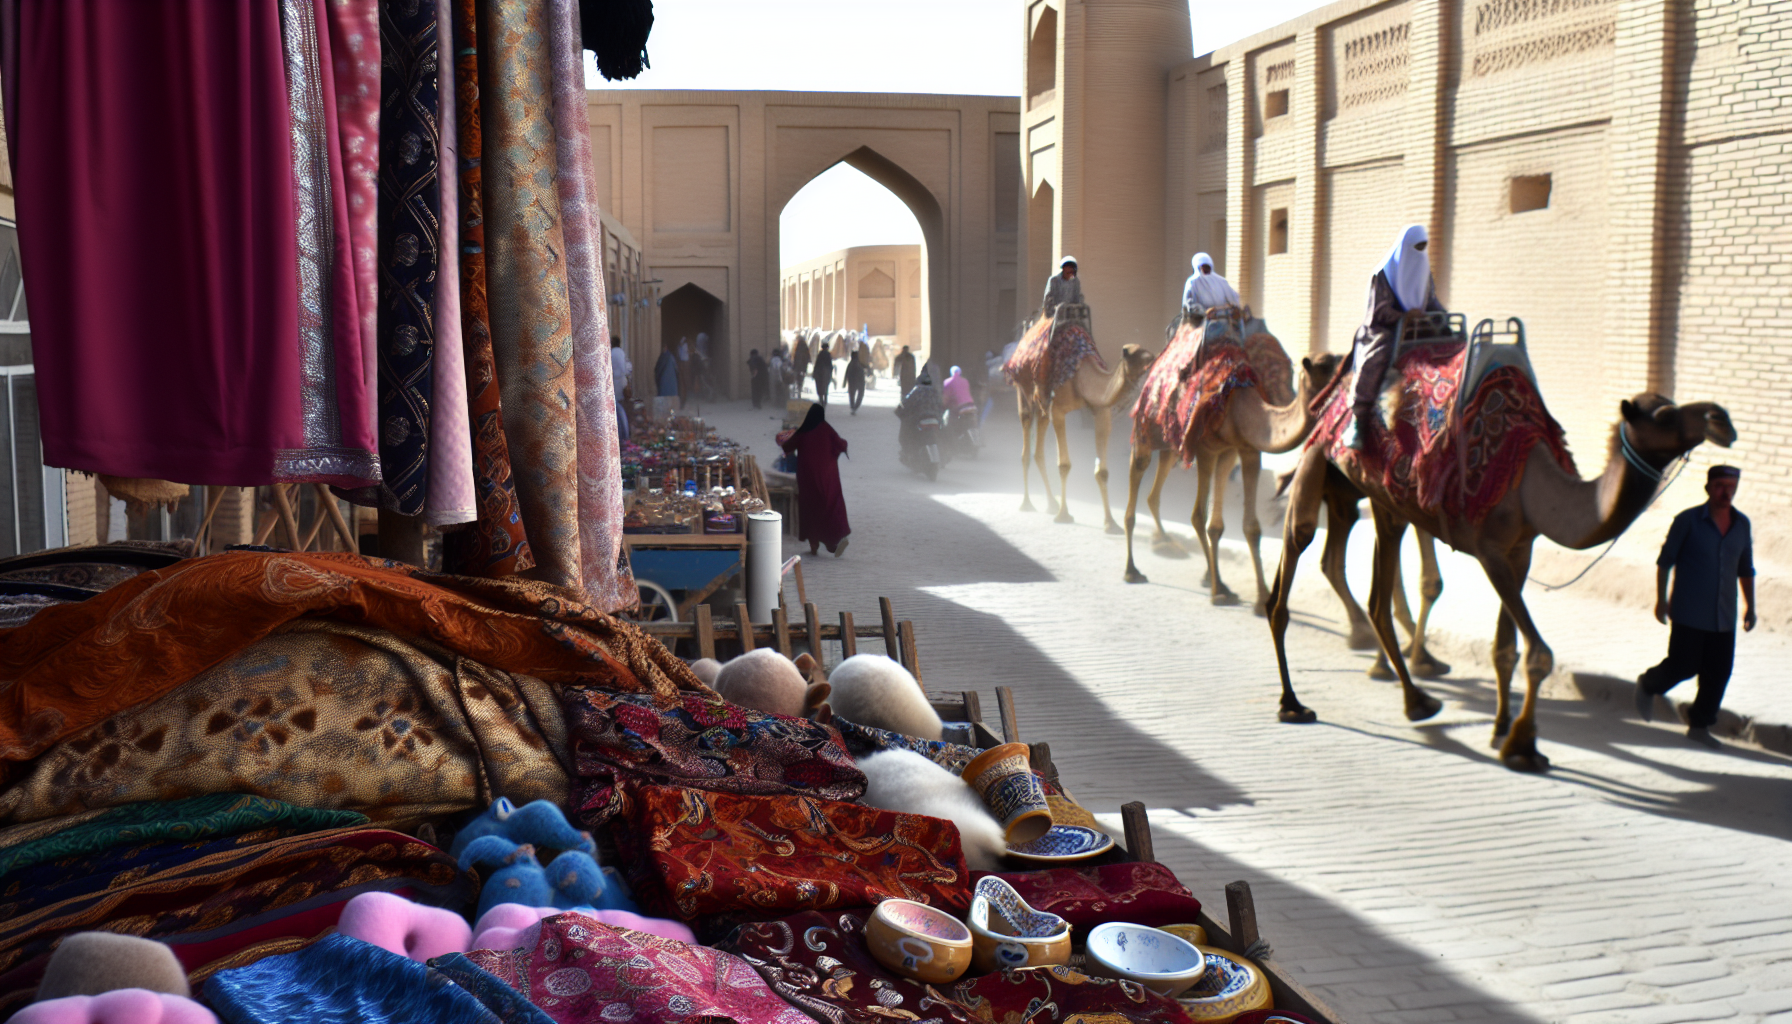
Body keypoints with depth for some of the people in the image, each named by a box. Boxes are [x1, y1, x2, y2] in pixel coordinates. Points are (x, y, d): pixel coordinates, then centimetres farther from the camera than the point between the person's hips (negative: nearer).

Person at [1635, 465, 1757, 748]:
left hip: (1724, 617, 4)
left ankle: (1699, 725, 17)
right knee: (1683, 665, -3)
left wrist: (1750, 606, 15)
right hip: (1689, 615, -4)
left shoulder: (1742, 524, 6)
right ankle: (1647, 686, 27)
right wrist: (1661, 599, -4)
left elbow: (1746, 569, 16)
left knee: (1718, 673, 3)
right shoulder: (1688, 521, -7)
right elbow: (1665, 560, -2)